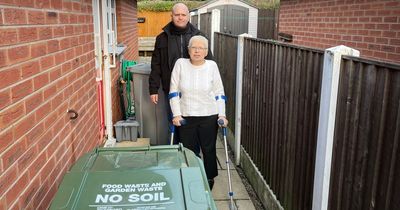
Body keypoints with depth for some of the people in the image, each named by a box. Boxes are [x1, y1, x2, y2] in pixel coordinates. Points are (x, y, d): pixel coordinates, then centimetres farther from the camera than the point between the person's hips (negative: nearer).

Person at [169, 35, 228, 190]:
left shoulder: (212, 66, -3)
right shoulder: (180, 64, -4)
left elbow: (219, 93, 2)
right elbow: (174, 92, -3)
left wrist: (222, 115, -5)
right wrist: (176, 114, -8)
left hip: (209, 116, 0)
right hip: (186, 117, 0)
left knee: (209, 150, 13)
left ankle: (209, 180, 33)